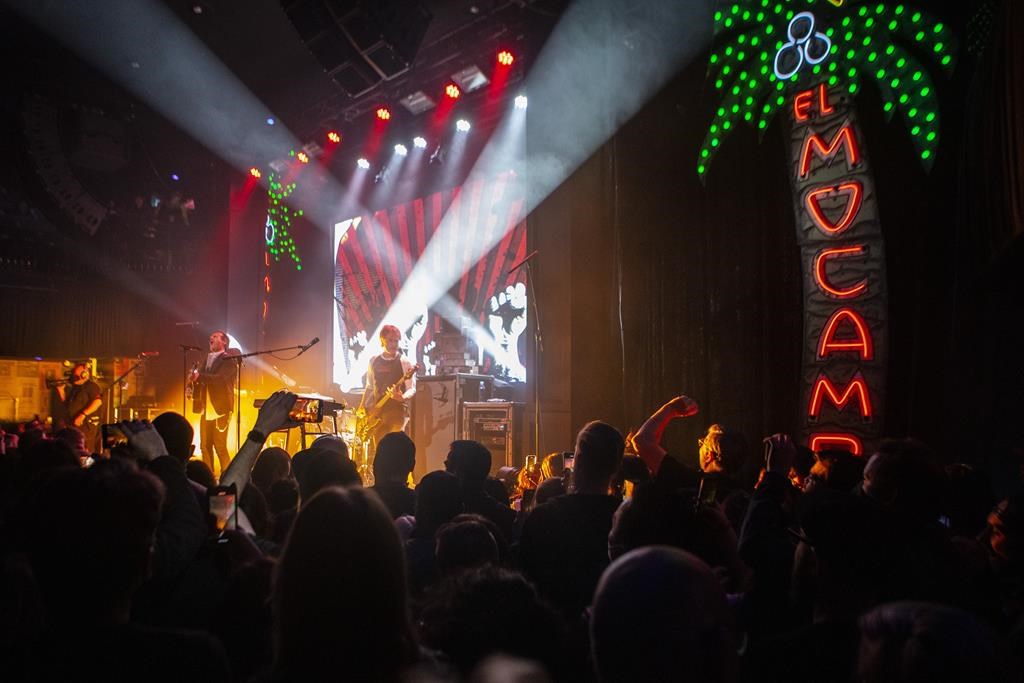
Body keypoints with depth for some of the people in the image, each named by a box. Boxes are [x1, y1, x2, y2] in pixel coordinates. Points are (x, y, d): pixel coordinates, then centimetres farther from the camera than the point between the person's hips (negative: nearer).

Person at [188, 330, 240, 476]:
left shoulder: (229, 359, -5)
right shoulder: (207, 360, 20)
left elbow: (220, 378, -20)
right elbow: (202, 380, 15)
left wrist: (199, 376, -30)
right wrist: (194, 379, -7)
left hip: (220, 408, -7)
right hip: (206, 409, 7)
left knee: (220, 446, -8)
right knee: (205, 446, 6)